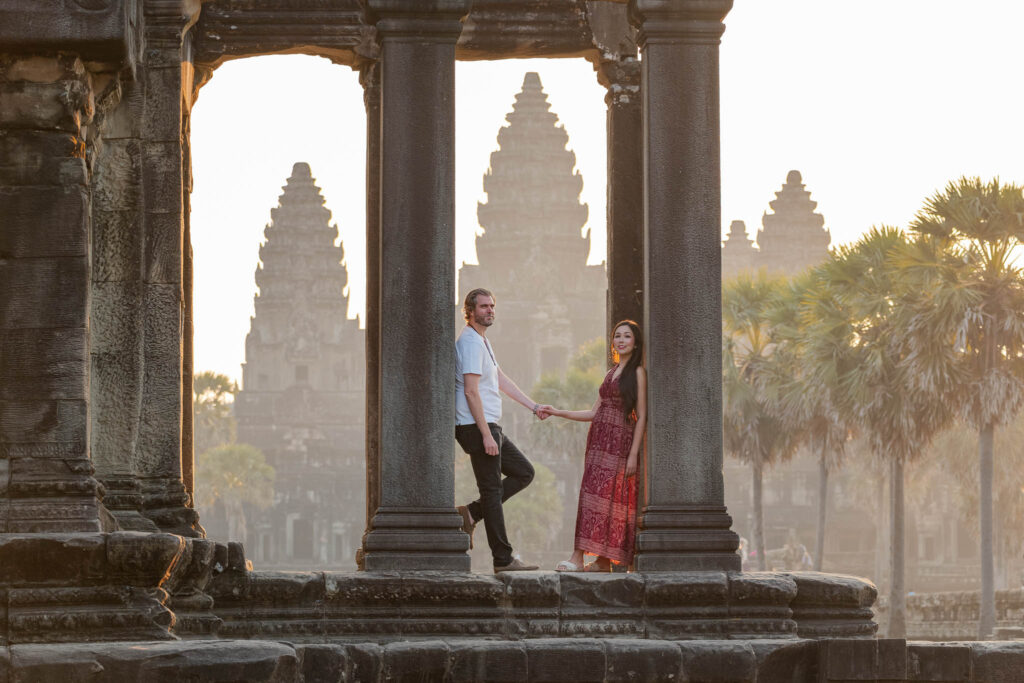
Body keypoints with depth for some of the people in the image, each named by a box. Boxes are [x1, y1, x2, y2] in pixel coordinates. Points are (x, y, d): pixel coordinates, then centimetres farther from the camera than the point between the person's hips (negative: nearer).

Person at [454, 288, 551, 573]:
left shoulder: (482, 341, 19)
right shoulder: (470, 342, -14)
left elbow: (501, 380, 27)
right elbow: (471, 391, -20)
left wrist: (534, 406, 24)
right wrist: (486, 435, -23)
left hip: (490, 427, 10)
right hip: (477, 427, -10)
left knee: (523, 472, 14)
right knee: (491, 490, -8)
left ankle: (471, 513, 8)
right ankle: (503, 560, -6)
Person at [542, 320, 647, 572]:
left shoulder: (637, 373, -2)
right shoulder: (611, 373, 20)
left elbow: (641, 417, -7)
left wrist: (633, 454, -13)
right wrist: (558, 413, 16)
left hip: (620, 441, -7)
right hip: (599, 438, 7)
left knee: (601, 495, -12)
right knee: (593, 494, 1)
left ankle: (578, 558, -18)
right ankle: (603, 561, 2)